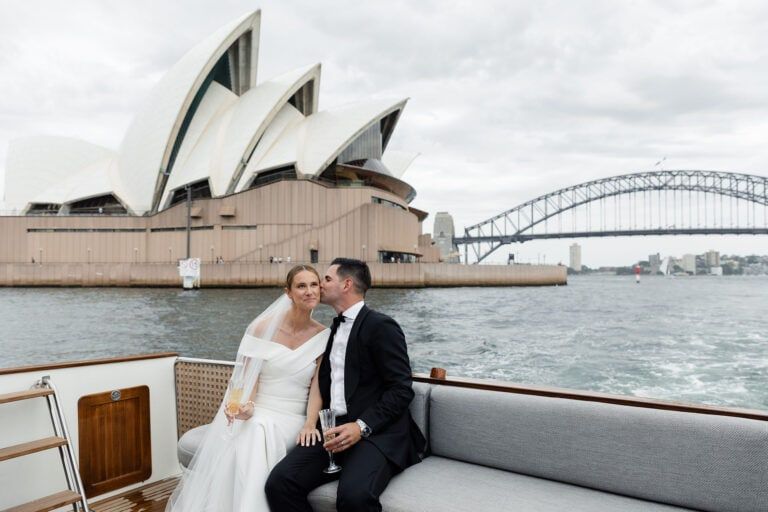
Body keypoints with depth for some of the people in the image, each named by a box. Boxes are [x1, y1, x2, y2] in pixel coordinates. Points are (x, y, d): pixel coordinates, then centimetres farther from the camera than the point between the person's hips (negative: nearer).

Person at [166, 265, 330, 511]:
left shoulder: (324, 336, 1)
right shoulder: (264, 327, -2)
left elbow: (317, 386, -2)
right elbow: (249, 377, -4)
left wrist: (309, 424, -19)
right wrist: (247, 407, -25)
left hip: (291, 419, 0)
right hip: (256, 411, 0)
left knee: (257, 439, -30)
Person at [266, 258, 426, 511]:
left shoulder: (381, 326, -6)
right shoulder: (334, 329, 20)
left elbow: (401, 390, -11)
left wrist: (362, 426, -20)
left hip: (376, 432, -6)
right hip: (334, 429, 7)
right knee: (278, 483, -17)